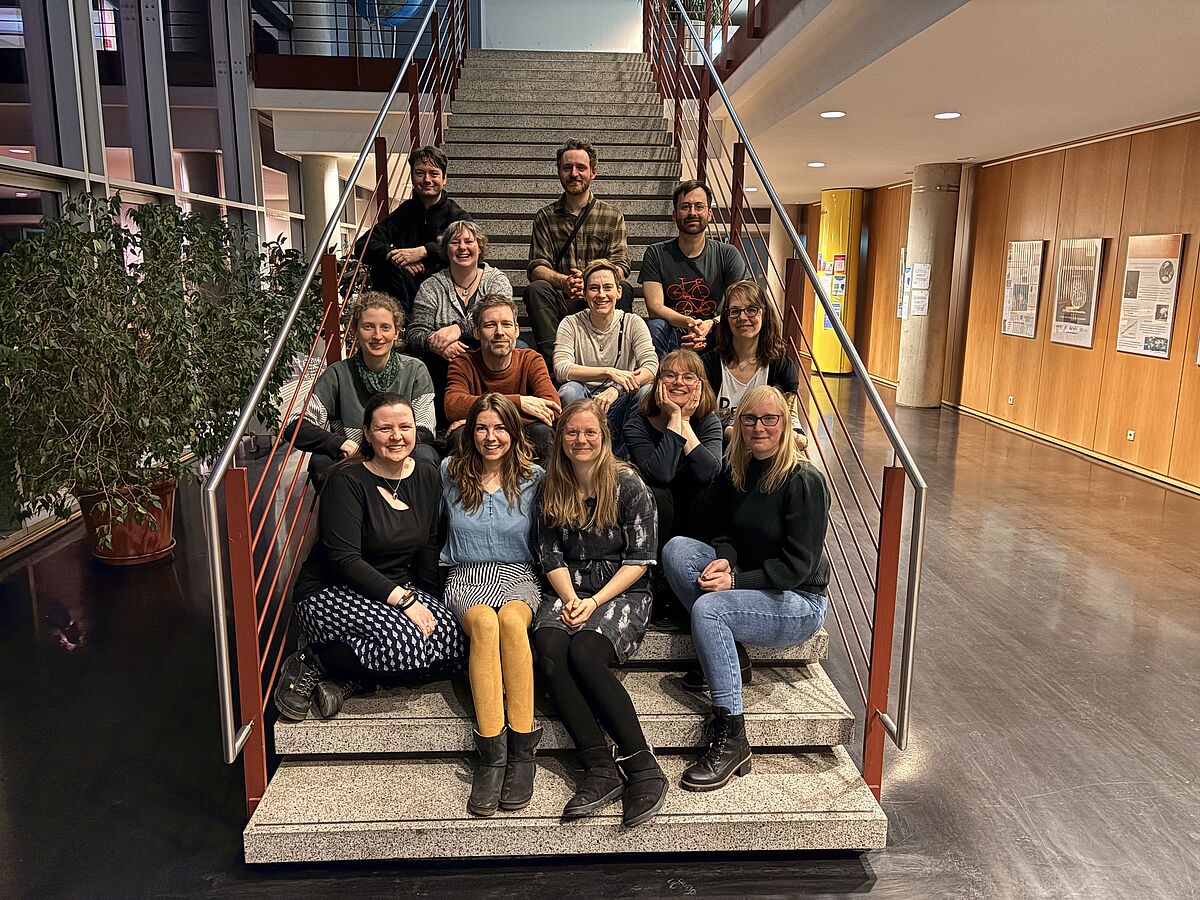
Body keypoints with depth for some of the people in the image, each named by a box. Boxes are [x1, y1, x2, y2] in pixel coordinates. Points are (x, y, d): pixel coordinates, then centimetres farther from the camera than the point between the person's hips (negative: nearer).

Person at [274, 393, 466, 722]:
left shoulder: (428, 477, 5)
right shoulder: (347, 481, -14)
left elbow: (428, 548, 11)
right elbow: (344, 559, -20)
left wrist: (426, 599, -4)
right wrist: (402, 599, -26)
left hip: (399, 589, 6)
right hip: (329, 594, -6)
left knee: (454, 640, -21)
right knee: (405, 643, -33)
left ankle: (347, 680, -12)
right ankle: (310, 664, -9)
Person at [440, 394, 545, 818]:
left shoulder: (533, 478, 6)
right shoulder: (450, 472, 8)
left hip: (518, 577, 0)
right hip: (466, 579, 0)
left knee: (511, 620, -37)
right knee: (484, 622, -36)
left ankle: (522, 751, -32)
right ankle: (491, 754, -36)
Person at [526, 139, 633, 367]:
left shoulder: (613, 216, 10)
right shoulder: (545, 217, 11)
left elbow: (620, 267, -3)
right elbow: (537, 268, -1)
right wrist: (563, 281, -26)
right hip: (561, 303, 0)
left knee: (622, 290, -30)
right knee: (536, 288, -29)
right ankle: (553, 362, -35)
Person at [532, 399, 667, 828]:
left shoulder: (629, 486, -2)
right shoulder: (551, 489, 11)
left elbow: (640, 559, -4)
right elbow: (551, 556, 9)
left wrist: (595, 602, -14)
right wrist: (570, 599, -10)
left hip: (623, 592, -3)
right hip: (568, 590, 3)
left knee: (584, 652, -32)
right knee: (548, 645, -30)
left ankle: (642, 767, -28)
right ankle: (600, 769, -33)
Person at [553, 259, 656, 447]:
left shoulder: (633, 323, 2)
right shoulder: (571, 324, 0)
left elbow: (652, 366, -14)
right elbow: (561, 370, -16)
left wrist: (616, 389, -32)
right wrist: (609, 372, -27)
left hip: (618, 404, 1)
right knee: (569, 390, -32)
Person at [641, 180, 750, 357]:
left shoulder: (728, 254, 4)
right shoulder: (656, 254, 2)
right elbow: (655, 307, -9)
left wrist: (710, 324, -26)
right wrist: (688, 322, -30)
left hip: (712, 337, 0)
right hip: (672, 339, 0)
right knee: (655, 326, -32)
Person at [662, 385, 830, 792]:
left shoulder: (805, 481, -16)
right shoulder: (734, 473, 5)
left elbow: (797, 565, -18)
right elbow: (725, 532, 11)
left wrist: (736, 580, -25)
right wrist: (723, 559, -13)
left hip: (799, 603, -7)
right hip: (746, 583, 7)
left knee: (708, 608, -33)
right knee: (677, 547, -16)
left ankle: (731, 739, -25)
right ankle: (722, 656, -14)